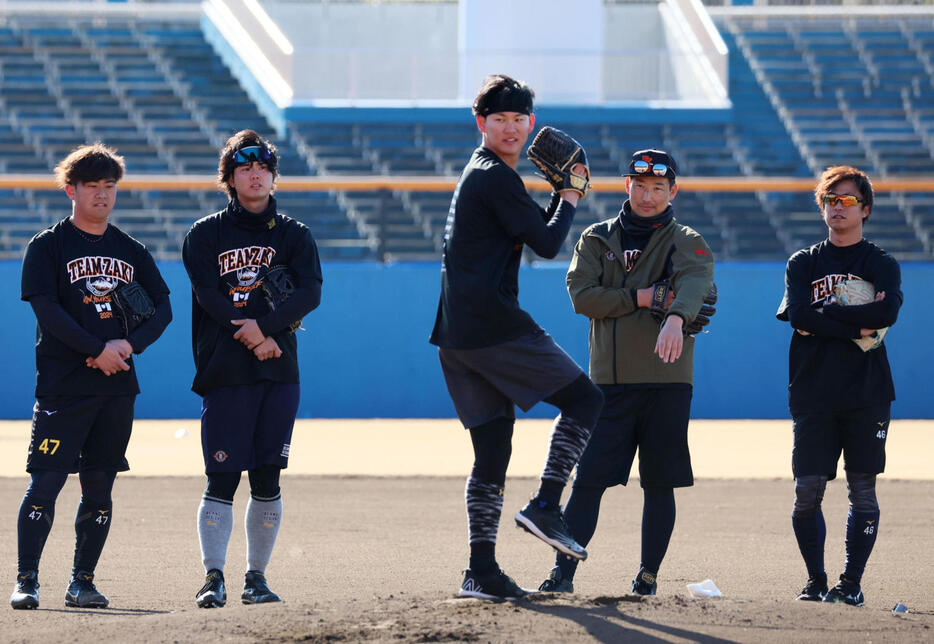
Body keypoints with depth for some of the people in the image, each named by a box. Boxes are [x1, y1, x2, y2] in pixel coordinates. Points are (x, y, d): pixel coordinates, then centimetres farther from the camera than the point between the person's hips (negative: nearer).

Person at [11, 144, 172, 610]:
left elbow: (162, 308, 11)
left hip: (117, 387, 5)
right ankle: (26, 581, -5)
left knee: (99, 486, 6)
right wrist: (99, 349, -17)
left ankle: (82, 581, 14)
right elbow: (46, 309, -11)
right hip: (63, 386, -5)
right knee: (45, 483, -9)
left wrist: (130, 344, -8)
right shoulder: (48, 247, 0)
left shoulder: (131, 251, 14)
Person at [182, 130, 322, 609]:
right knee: (222, 479, -7)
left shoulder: (294, 235, 11)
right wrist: (256, 337, -16)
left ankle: (256, 577, 11)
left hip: (279, 372, 2)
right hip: (224, 372, -2)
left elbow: (310, 292, -4)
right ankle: (214, 577, -7)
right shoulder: (205, 235, 6)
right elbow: (209, 295, -6)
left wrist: (263, 326, -18)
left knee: (267, 480, 3)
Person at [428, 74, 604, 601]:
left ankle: (482, 571, 3)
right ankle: (546, 505, -11)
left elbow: (533, 234, 26)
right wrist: (569, 199, 6)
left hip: (457, 334, 10)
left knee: (492, 447, 8)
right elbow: (548, 244, -10)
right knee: (584, 398, -1)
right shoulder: (497, 178, -9)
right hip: (493, 325, -10)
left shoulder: (480, 175, 22)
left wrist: (560, 194, 15)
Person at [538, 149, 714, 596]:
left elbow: (695, 283, -18)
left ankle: (648, 576, 12)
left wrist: (676, 316, -41)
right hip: (610, 380, 1)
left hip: (667, 380, -1)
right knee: (588, 480, -6)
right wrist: (641, 298, -11)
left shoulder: (686, 243, 4)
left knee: (659, 485, 3)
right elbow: (581, 295, -1)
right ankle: (562, 572, -6)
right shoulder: (597, 239, 12)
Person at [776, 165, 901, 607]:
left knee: (862, 489, -2)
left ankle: (851, 582, 3)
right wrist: (855, 327, -12)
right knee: (807, 490, -3)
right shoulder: (803, 263, 12)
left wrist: (823, 314, -10)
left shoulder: (882, 265, 8)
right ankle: (816, 580, 9)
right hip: (813, 393, 1)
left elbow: (887, 313, -12)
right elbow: (798, 314, -6)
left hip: (866, 393, -1)